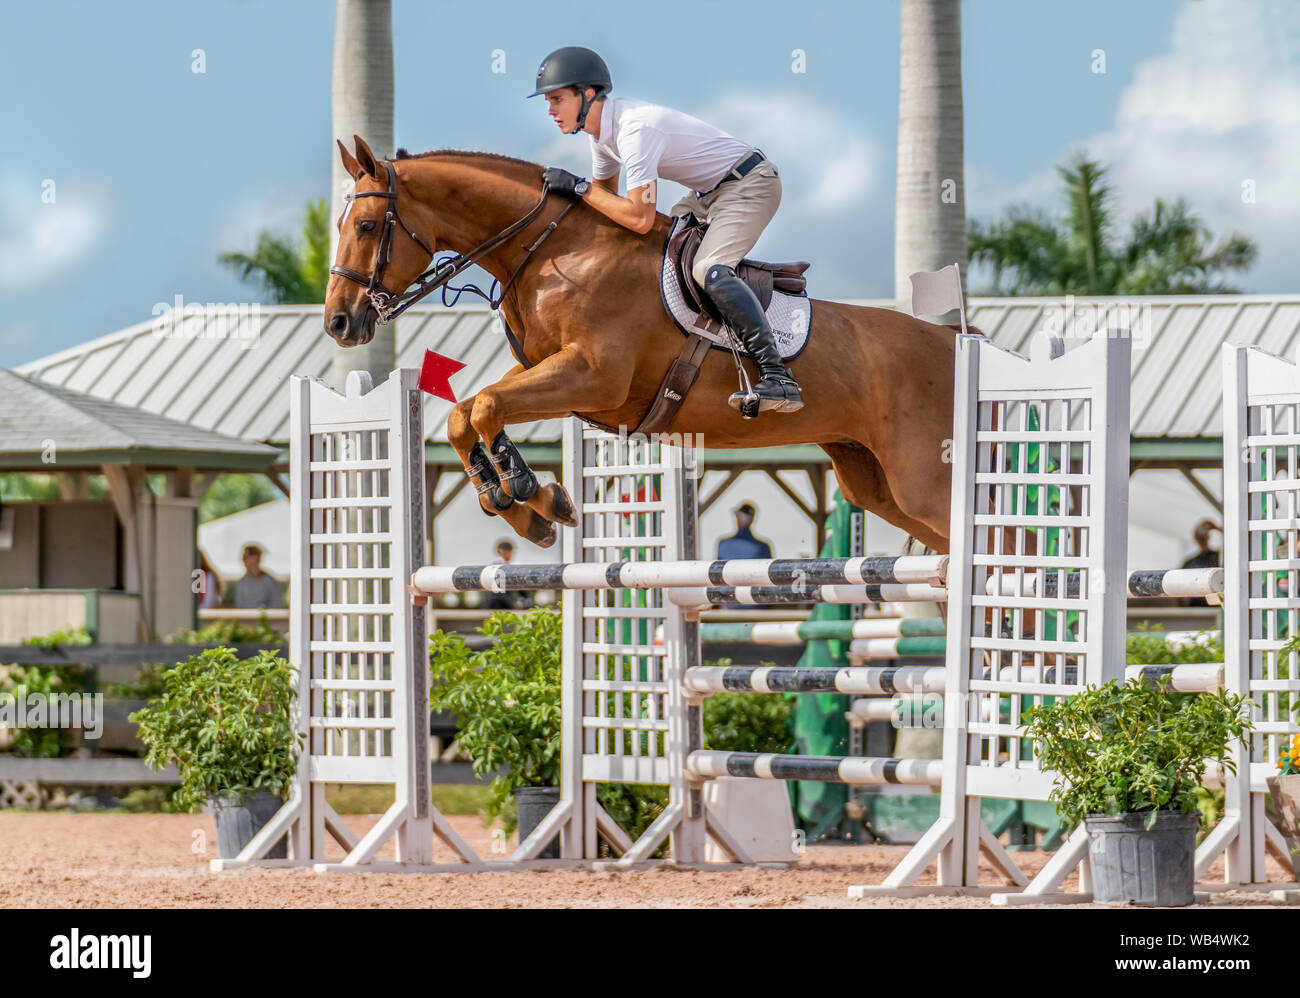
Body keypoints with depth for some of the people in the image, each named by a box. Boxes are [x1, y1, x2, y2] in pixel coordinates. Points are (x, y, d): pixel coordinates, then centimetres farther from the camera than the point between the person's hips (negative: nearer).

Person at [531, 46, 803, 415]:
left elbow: (640, 219, -31)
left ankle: (778, 379, -37)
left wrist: (580, 188, -25)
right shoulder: (602, 128, 2)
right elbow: (607, 192, 18)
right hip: (713, 191, 11)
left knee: (709, 268, -30)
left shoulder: (634, 129, -28)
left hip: (751, 183, -11)